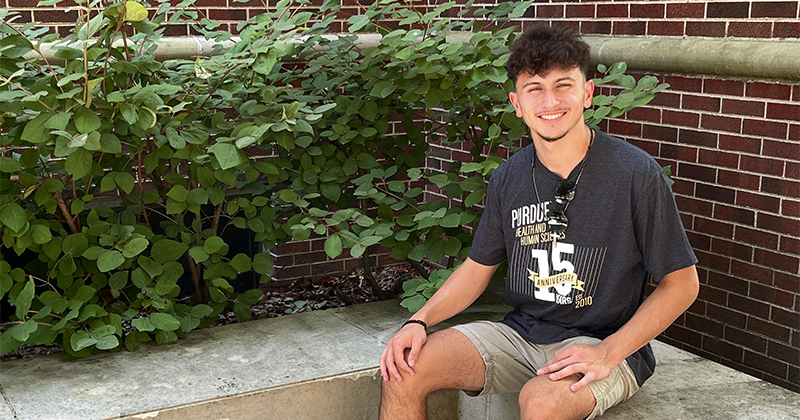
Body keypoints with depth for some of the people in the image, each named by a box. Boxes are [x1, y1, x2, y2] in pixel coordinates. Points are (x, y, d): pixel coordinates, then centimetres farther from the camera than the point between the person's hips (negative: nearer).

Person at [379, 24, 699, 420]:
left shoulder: (637, 174, -12)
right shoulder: (508, 178, 3)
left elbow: (682, 282, -7)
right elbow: (478, 266, 14)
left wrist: (608, 353, -17)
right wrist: (421, 320, -4)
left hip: (603, 341, -4)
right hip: (519, 332, 5)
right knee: (402, 368, -13)